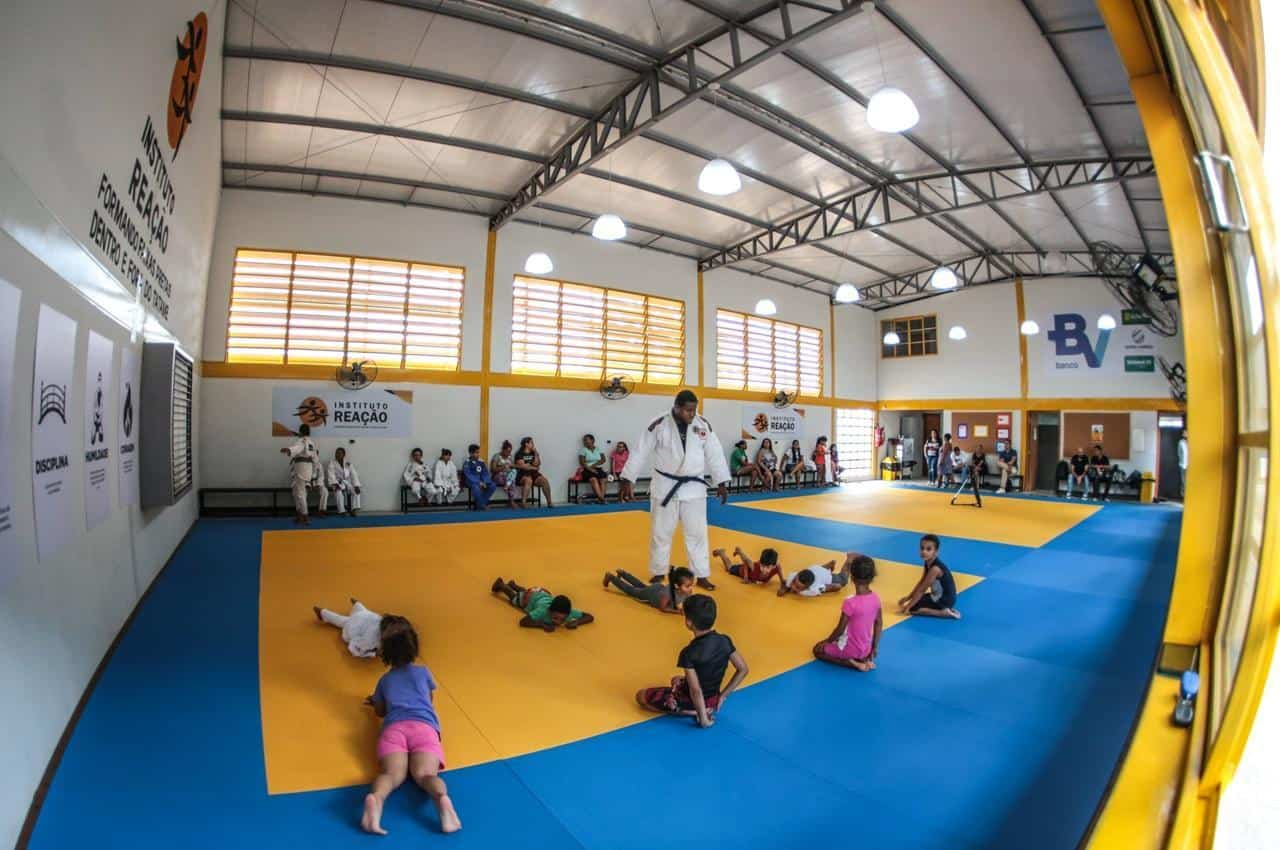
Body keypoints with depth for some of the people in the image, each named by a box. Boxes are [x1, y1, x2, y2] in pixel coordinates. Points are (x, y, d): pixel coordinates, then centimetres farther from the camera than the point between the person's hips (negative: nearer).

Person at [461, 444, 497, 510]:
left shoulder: (481, 462, 4)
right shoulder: (467, 463, -12)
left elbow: (485, 473, 6)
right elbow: (468, 476, -19)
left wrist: (484, 482, -13)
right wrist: (479, 482, -26)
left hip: (480, 481, 6)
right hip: (470, 481, -6)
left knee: (493, 485, -15)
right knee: (476, 487, -38)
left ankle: (479, 503, -10)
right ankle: (482, 506, -19)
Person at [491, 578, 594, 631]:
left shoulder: (570, 612, -43)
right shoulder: (544, 610, -51)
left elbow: (590, 617, -36)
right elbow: (522, 621, -52)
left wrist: (577, 622, -53)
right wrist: (542, 625, -59)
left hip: (545, 595, 4)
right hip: (531, 597, -4)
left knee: (523, 591, 39)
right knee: (513, 597, 33)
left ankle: (513, 584, 68)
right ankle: (500, 584, 59)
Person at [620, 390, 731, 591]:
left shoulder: (703, 425, -4)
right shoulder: (659, 425, -12)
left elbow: (714, 454, 3)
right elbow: (641, 452, -8)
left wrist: (722, 482, 4)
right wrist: (627, 480, -6)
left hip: (693, 487, 2)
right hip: (665, 485, -2)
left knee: (697, 532, 7)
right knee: (661, 532, 9)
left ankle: (702, 575, 20)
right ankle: (657, 573, 26)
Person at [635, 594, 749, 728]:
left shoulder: (689, 653, -30)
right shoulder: (724, 641, -14)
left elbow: (696, 691, -29)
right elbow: (743, 670, -7)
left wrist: (703, 718, -17)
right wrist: (722, 695, 1)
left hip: (692, 702, -6)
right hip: (713, 699, 7)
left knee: (641, 695, 7)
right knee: (676, 680, 34)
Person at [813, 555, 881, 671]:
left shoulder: (850, 602, -29)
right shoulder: (875, 598, -10)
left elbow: (840, 629, -19)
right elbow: (879, 624, 2)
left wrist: (827, 641, -1)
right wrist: (874, 648, 15)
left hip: (850, 649, -6)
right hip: (866, 649, 6)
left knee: (817, 650, 14)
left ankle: (854, 663, 0)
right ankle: (865, 659, 10)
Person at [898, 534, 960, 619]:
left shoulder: (935, 568, -27)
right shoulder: (928, 563, 0)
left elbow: (921, 590, -22)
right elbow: (920, 583, 13)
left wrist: (908, 606, -16)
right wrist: (908, 597, 13)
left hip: (945, 600, -9)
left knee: (912, 608, -12)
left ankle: (944, 612, -10)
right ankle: (945, 609, 14)